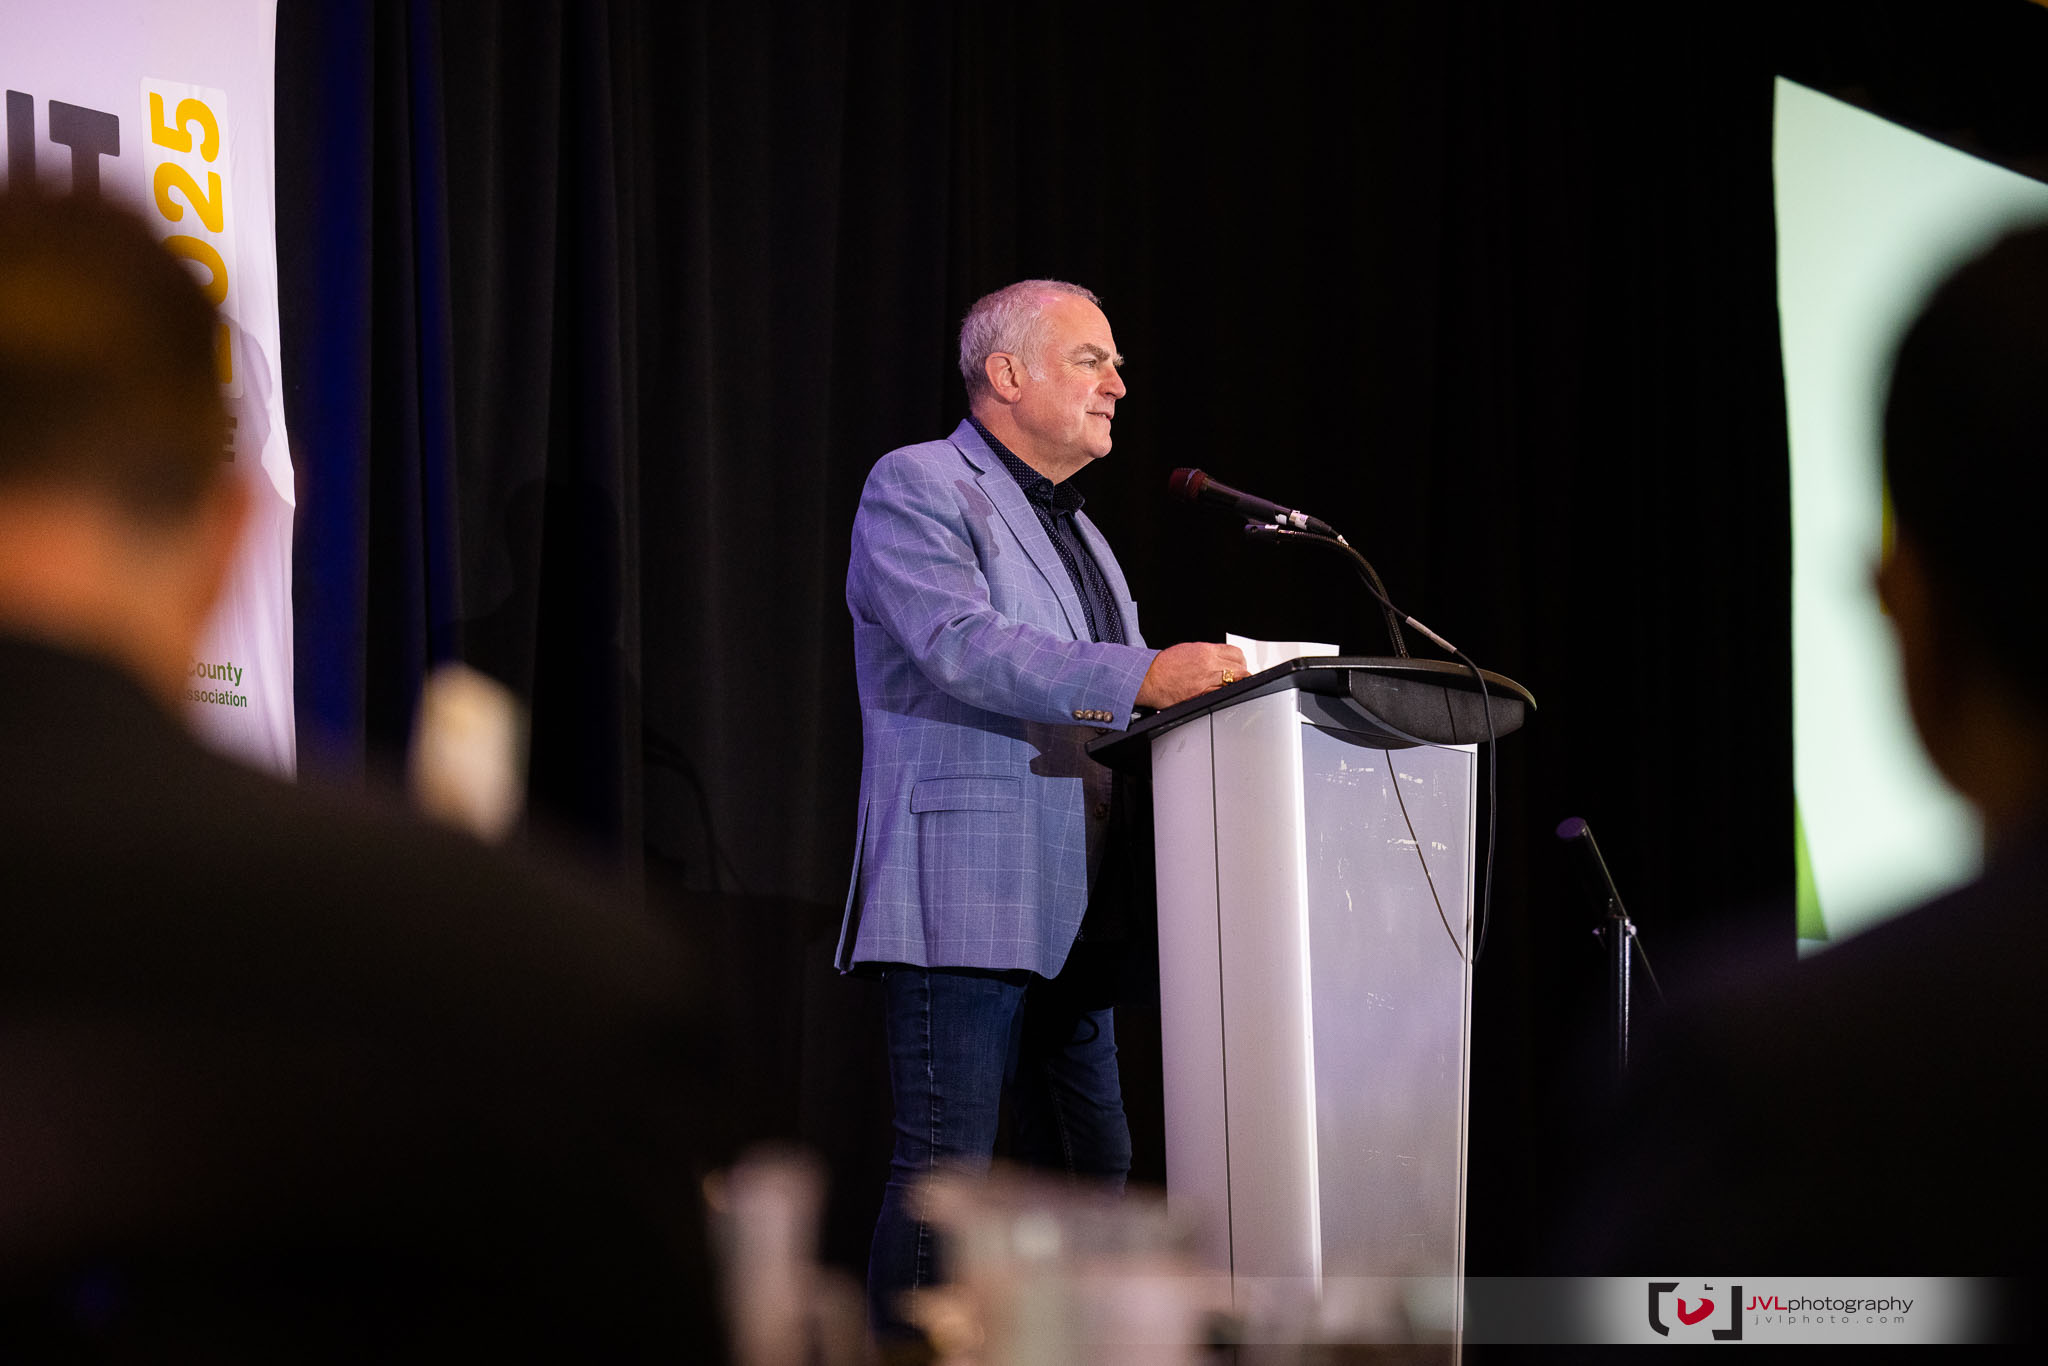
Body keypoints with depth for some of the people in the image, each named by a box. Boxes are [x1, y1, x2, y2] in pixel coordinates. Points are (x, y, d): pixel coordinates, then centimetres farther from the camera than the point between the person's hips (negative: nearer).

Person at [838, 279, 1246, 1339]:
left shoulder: (1075, 530, 25)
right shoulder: (916, 487, -3)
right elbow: (960, 648, -20)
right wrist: (1137, 677, -30)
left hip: (1072, 912, 9)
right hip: (963, 901, -9)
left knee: (1093, 1164, 9)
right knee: (948, 1172, -11)